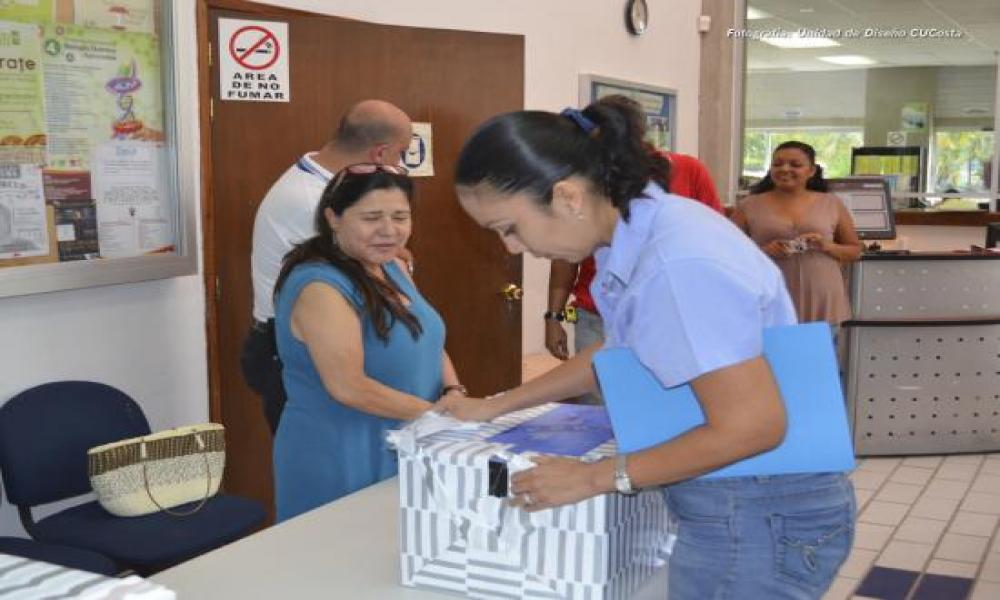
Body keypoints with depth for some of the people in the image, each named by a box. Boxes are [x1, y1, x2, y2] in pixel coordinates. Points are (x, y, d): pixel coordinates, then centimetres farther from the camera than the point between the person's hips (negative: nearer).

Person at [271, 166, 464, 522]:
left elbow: (428, 343, 12)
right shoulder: (320, 288, -22)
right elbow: (349, 387, -26)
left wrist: (453, 393, -7)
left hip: (405, 453, 8)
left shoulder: (391, 268, 6)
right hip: (343, 465, -8)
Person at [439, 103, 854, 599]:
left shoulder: (680, 263, -29)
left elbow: (752, 427, -26)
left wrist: (595, 478, -18)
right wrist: (493, 407, 16)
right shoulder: (640, 229, 0)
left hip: (761, 518, -8)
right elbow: (619, 352, 15)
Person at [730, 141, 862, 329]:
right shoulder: (750, 206, 3)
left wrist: (827, 247, -7)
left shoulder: (832, 205, 8)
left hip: (821, 303, 2)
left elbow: (855, 250, 13)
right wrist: (762, 251, -14)